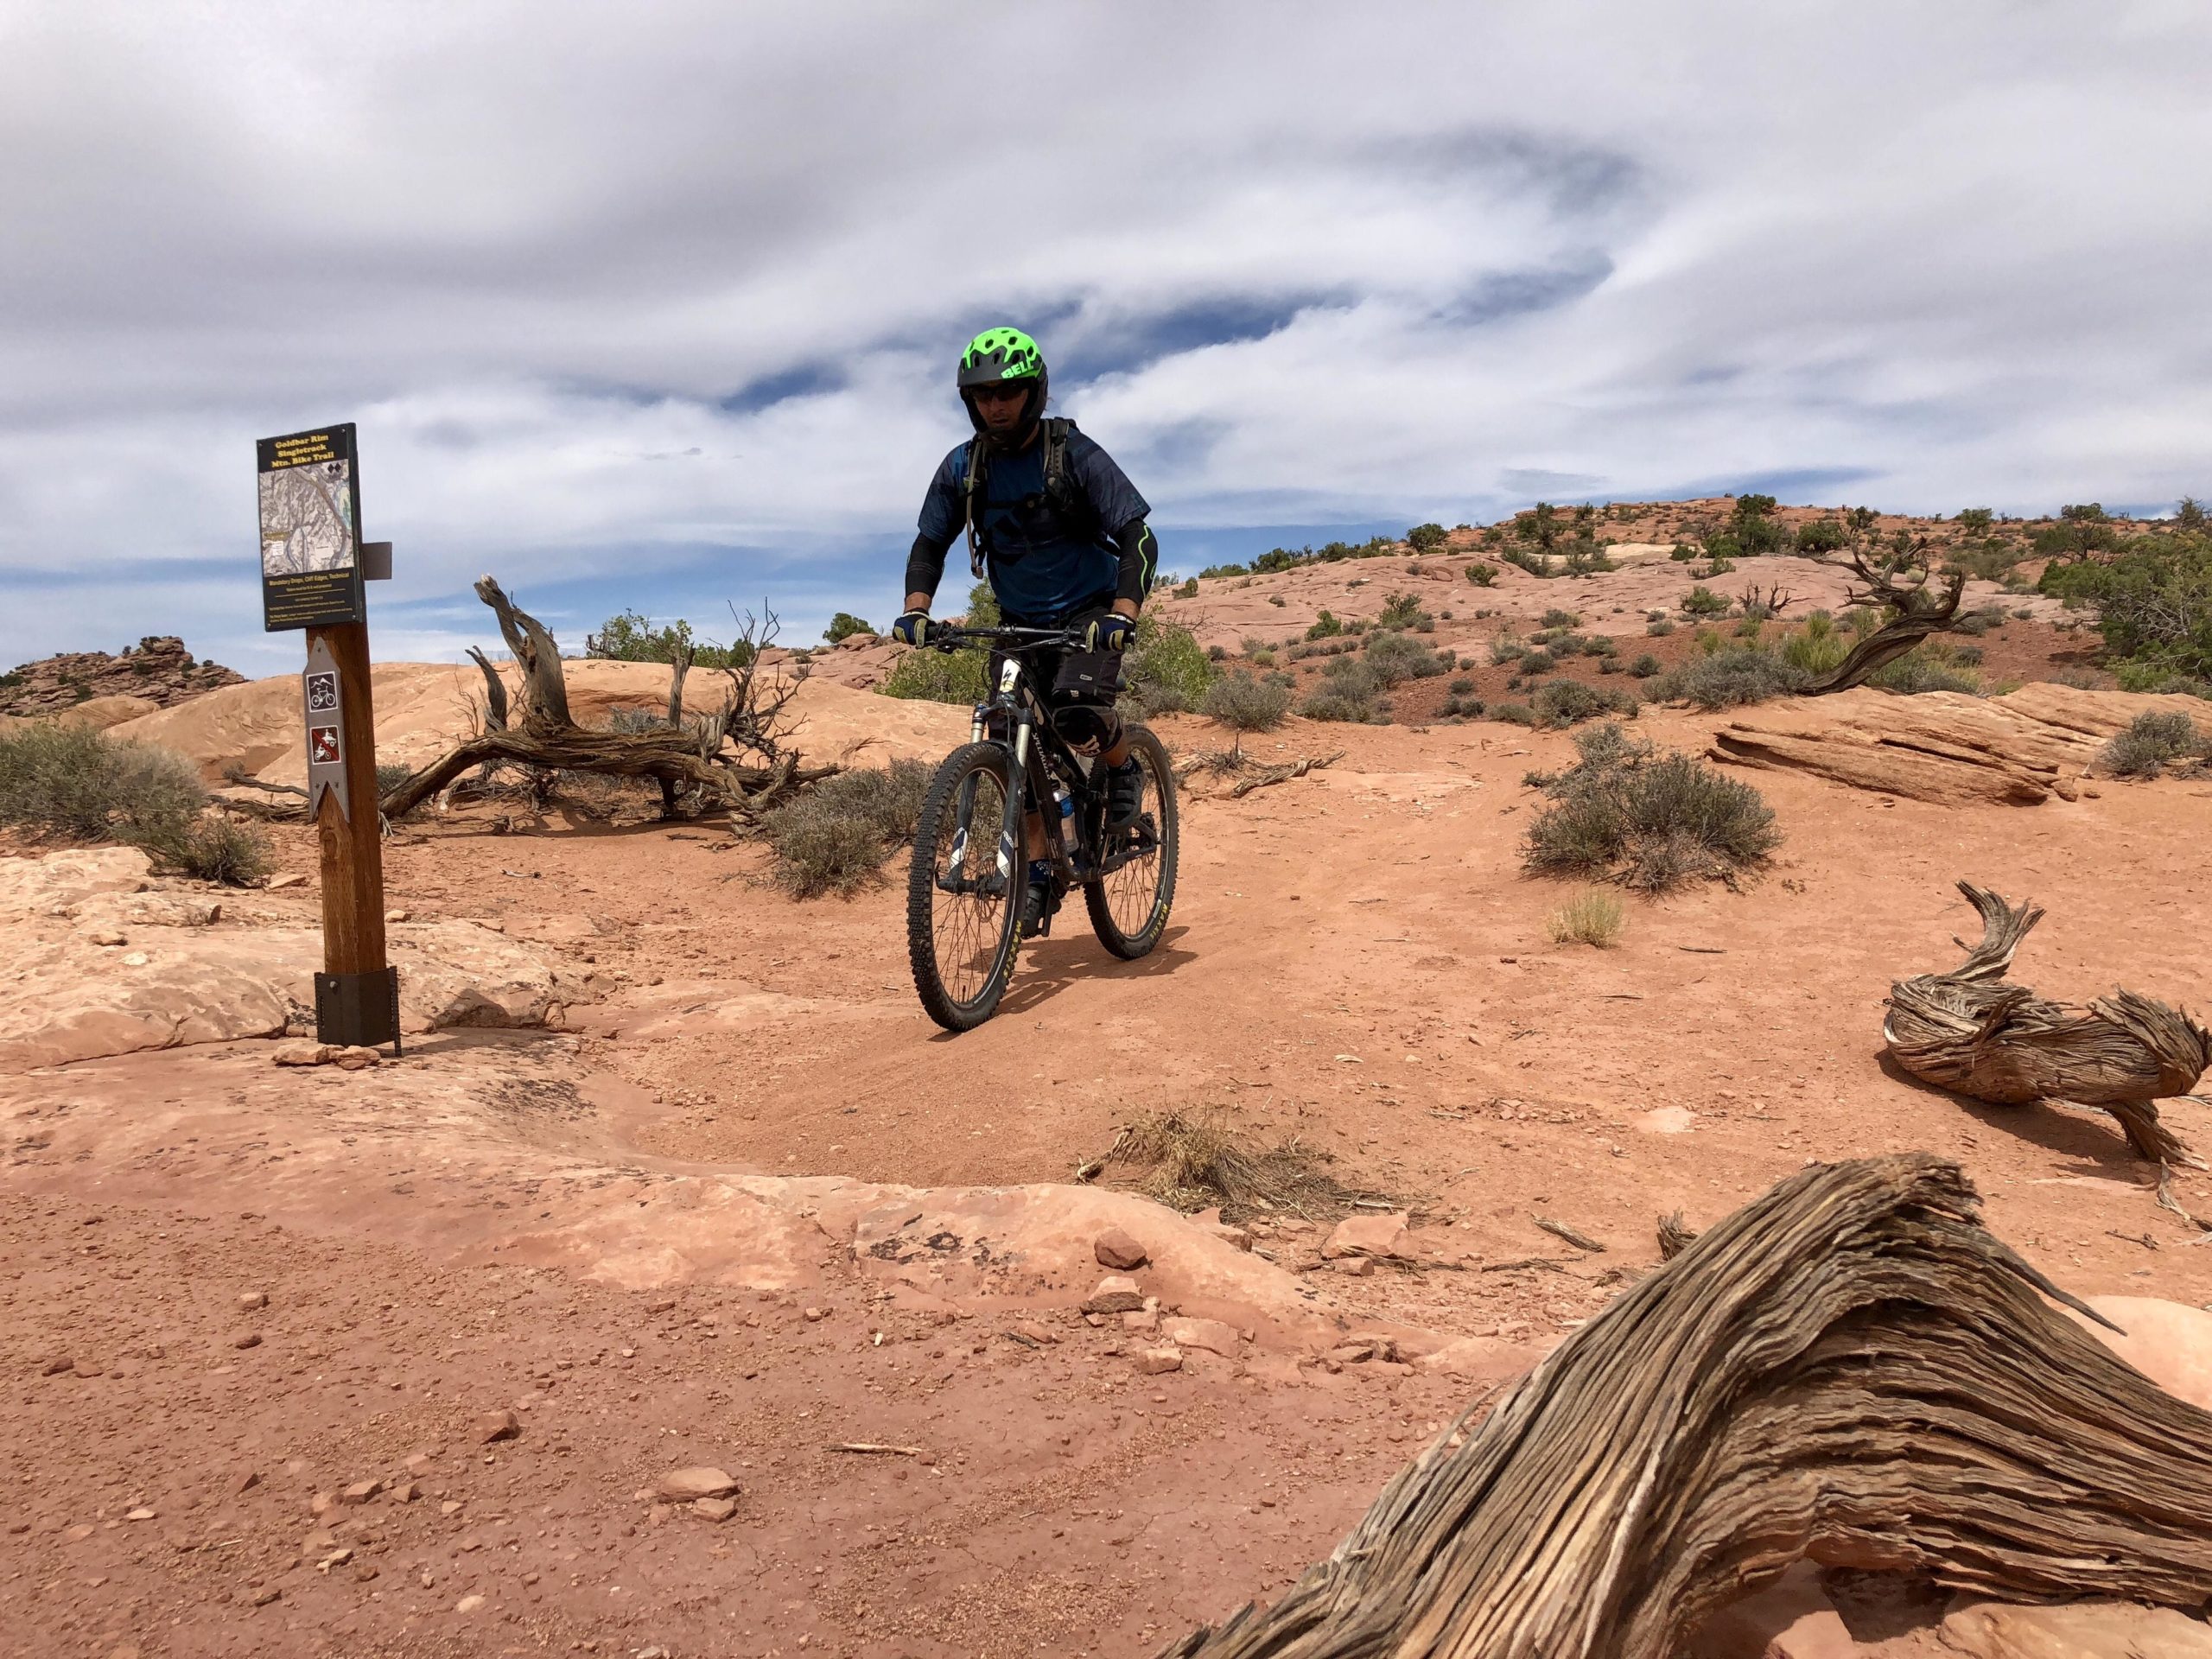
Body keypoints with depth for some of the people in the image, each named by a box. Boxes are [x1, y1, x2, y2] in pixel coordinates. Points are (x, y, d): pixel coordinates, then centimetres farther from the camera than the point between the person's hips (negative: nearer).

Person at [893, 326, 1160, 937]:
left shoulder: (1076, 455, -15)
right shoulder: (962, 467, -4)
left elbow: (1138, 539, -19)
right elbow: (929, 544, 5)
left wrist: (1122, 615, -34)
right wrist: (916, 612, -13)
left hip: (1088, 613, -4)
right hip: (1020, 622, 4)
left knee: (1077, 713, -30)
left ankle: (1123, 768, 3)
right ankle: (1039, 870, 11)